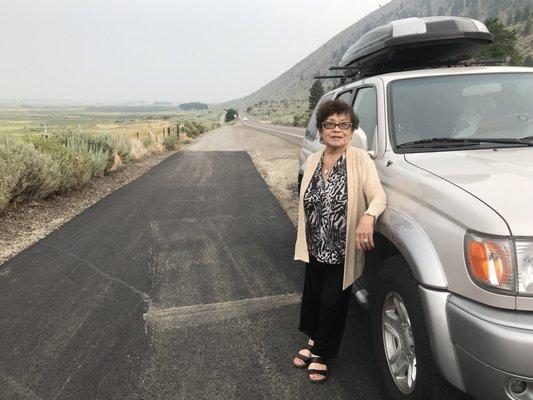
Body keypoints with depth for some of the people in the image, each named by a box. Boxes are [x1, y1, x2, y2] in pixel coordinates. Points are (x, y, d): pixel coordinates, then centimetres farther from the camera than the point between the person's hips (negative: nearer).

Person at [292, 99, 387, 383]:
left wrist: (368, 216, -43)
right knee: (313, 296, 17)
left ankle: (321, 353, 29)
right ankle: (314, 342, 43)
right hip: (315, 248, 5)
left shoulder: (360, 160, -12)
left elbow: (378, 195, -21)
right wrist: (304, 243, 11)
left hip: (342, 252, -5)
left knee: (332, 302, 6)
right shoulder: (313, 160, 5)